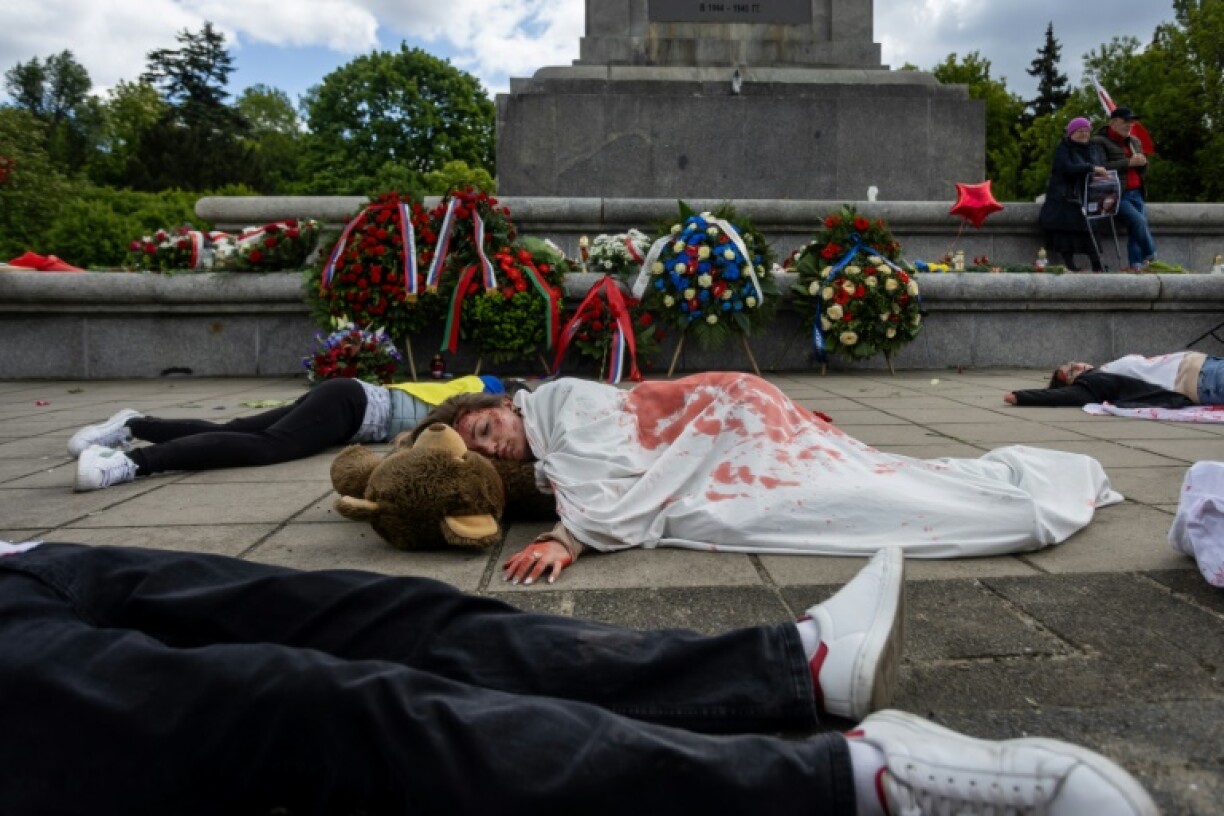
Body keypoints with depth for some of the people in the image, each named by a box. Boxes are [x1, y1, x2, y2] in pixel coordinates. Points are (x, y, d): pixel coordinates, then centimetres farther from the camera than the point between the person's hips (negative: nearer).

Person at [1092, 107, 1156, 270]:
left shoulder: (1134, 141, 22)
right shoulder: (1099, 141, 0)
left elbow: (1143, 170, 25)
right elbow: (1102, 167, -15)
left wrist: (1142, 162, 2)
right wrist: (1129, 162, -15)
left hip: (1136, 194, 7)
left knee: (1136, 229, -10)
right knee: (1138, 220, -25)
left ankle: (1137, 265, -11)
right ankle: (1152, 259, -16)